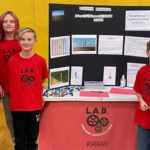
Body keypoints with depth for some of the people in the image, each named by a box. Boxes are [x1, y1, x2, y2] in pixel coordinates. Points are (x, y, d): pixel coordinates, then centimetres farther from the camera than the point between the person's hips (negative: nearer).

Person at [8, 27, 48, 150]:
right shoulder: (12, 61, -9)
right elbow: (11, 82, 3)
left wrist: (33, 91, 0)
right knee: (20, 139, 15)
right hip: (17, 106, 0)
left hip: (35, 105, 1)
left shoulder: (41, 61, -8)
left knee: (33, 136, 18)